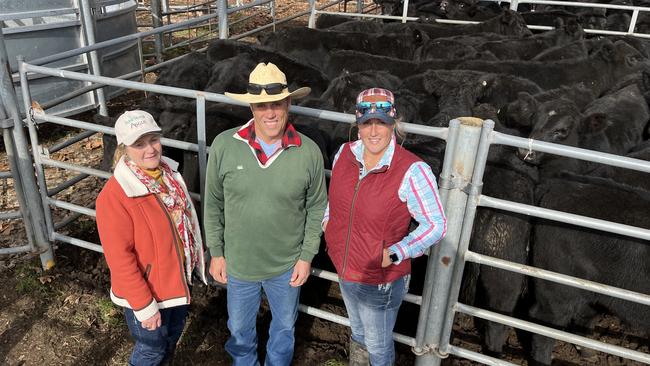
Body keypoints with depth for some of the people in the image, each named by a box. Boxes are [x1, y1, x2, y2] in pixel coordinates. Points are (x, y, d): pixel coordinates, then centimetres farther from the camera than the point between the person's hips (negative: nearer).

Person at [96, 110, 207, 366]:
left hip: (177, 277, 7)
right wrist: (144, 306, -20)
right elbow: (120, 259, -25)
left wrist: (198, 254, 12)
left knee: (174, 331, 28)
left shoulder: (168, 172, -6)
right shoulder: (114, 195, -28)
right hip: (145, 288, -7)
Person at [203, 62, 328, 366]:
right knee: (240, 328, 24)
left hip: (287, 265, 0)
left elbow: (316, 209, -5)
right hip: (239, 263, 1)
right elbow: (213, 205, -4)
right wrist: (216, 253, -1)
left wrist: (307, 256, -3)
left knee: (284, 326, 25)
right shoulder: (224, 145, -16)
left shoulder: (309, 152, -17)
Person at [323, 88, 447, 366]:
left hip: (380, 282, -5)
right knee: (358, 332, 33)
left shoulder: (412, 171, -27)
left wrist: (393, 254, -24)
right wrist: (328, 220, 0)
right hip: (345, 271, 5)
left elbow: (436, 225, -20)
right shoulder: (345, 153, -9)